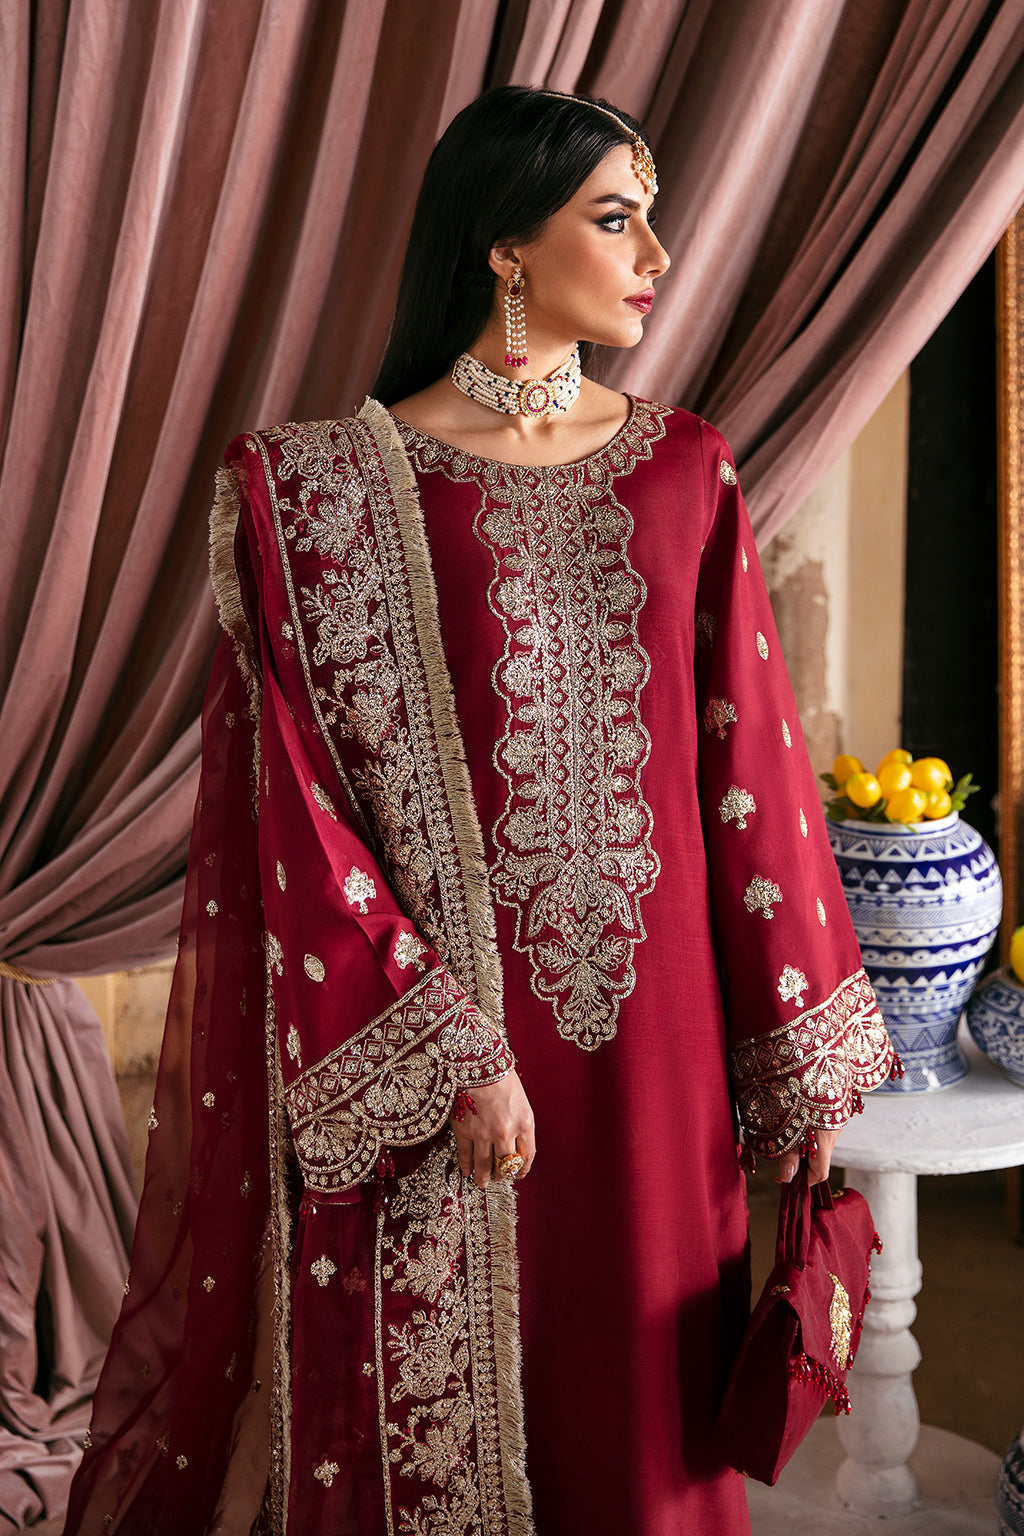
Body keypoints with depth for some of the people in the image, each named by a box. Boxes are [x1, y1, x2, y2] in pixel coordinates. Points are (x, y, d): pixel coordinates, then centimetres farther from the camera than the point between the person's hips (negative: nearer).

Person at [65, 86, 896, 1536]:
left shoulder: (684, 469, 6)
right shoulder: (336, 484, -6)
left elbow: (748, 760, 5)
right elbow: (304, 800, -9)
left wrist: (802, 1056, 5)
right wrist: (447, 1054, -14)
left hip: (658, 1032, 4)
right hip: (437, 1008, -3)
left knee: (644, 1389, 16)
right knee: (435, 1409, 11)